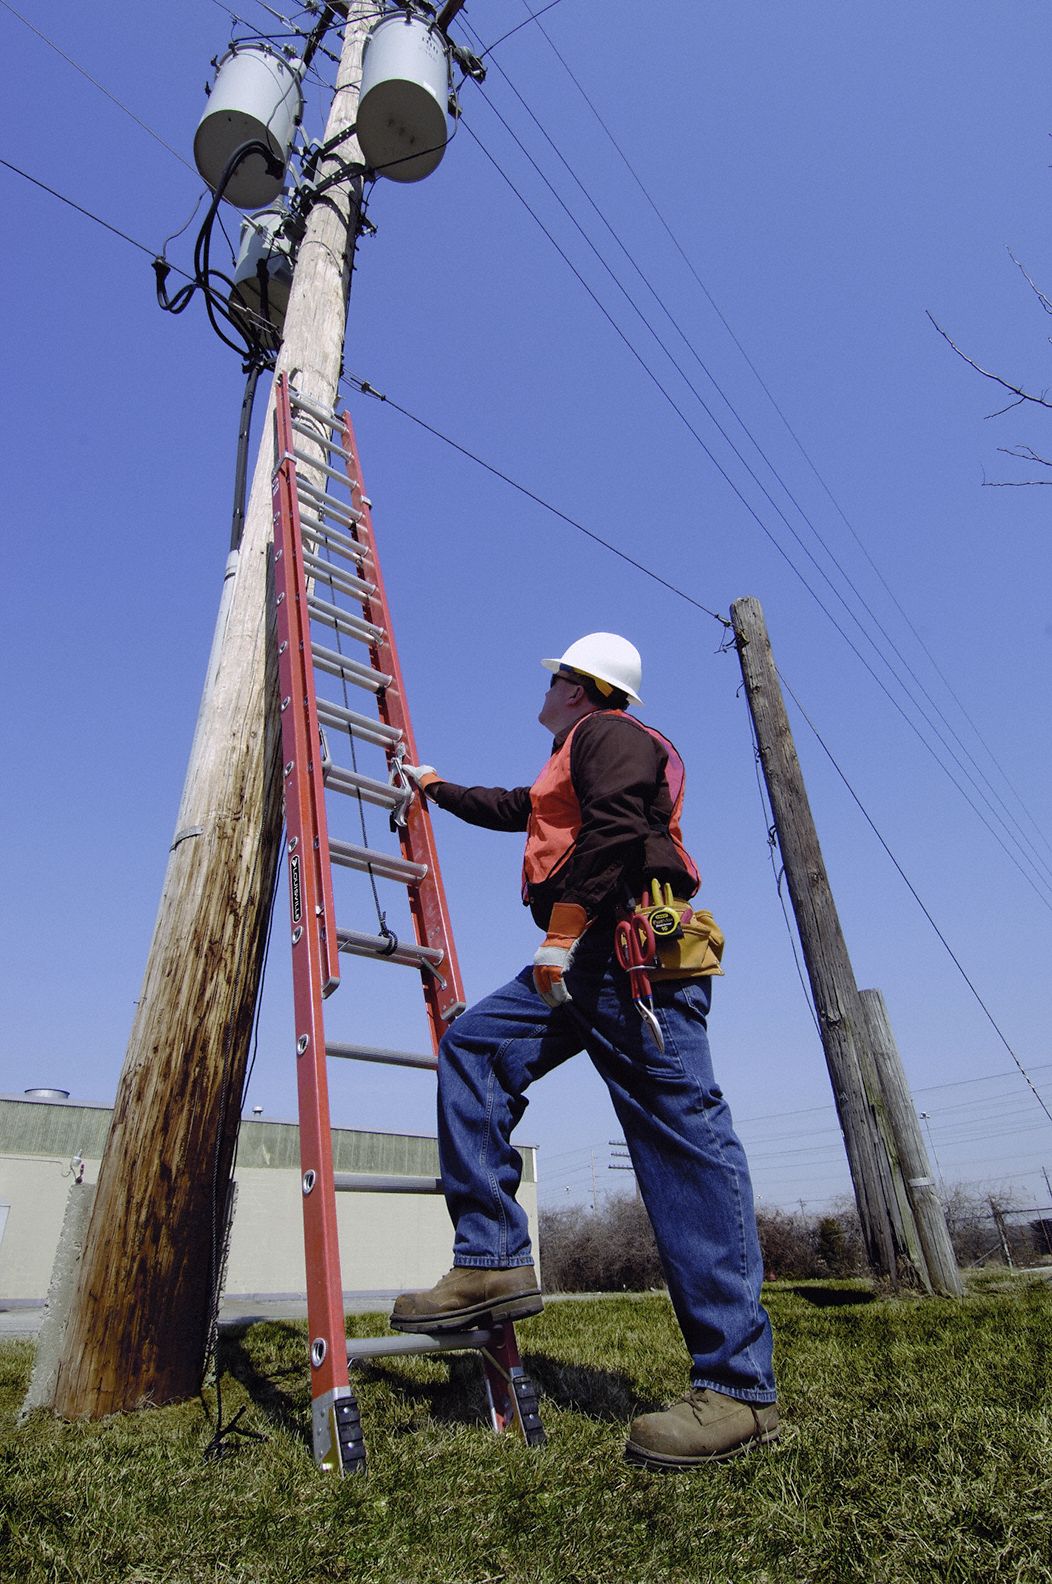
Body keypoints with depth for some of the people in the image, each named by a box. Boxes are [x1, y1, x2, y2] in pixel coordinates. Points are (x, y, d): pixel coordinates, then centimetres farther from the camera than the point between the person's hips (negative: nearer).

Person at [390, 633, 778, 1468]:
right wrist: (436, 787, 61)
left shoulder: (607, 733, 3)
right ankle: (492, 1262, 3)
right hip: (590, 961, 11)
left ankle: (739, 1389, -7)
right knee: (474, 1045, 4)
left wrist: (562, 933, -20)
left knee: (682, 1144, -12)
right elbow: (511, 808, 49)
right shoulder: (573, 763, 34)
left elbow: (614, 829, -16)